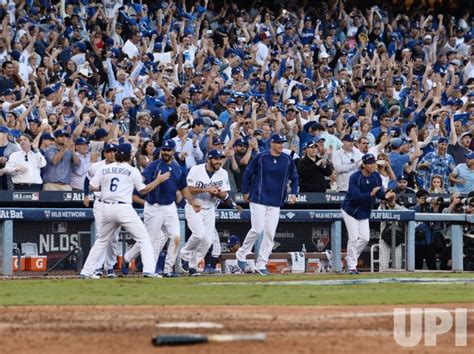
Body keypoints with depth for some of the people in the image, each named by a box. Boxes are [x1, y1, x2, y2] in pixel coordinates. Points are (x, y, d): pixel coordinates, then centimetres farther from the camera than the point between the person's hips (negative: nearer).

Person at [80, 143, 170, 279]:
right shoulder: (132, 171, 0)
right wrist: (158, 180, 17)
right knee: (144, 238, 3)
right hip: (124, 209, -4)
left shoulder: (104, 169, 7)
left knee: (101, 241, 20)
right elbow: (143, 190, 6)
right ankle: (149, 270, -11)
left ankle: (86, 271, 17)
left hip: (107, 209, 4)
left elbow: (92, 187, 6)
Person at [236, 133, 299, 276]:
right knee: (257, 229, -12)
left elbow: (294, 178, 14)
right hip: (258, 200, -4)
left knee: (270, 233, 0)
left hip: (276, 202, 4)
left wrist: (293, 193, 0)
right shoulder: (261, 157, -5)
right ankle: (241, 254, 10)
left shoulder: (288, 160, 4)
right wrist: (245, 192, 6)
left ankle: (261, 265, 7)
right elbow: (248, 173, 4)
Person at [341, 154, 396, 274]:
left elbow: (380, 192, -9)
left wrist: (386, 195, -32)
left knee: (365, 238, 2)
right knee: (354, 238, -9)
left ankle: (350, 258, 23)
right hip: (351, 210, -6)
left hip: (364, 213, 6)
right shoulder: (355, 177, -22)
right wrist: (371, 194, -45)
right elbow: (356, 195, -31)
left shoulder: (376, 176, -4)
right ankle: (351, 266, 0)